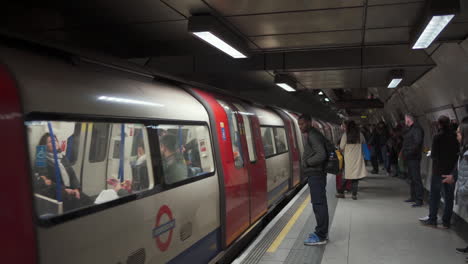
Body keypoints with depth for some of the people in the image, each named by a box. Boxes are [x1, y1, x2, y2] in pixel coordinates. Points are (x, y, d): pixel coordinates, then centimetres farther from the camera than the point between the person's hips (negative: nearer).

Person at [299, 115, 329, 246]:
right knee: (320, 203, 16)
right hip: (316, 174, 11)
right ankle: (322, 232, 25)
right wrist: (307, 162, 12)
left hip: (315, 175, -11)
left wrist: (307, 162, -15)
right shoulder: (311, 135, 17)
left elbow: (321, 155, -26)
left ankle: (321, 236, -4)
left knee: (318, 204, -8)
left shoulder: (313, 136, -16)